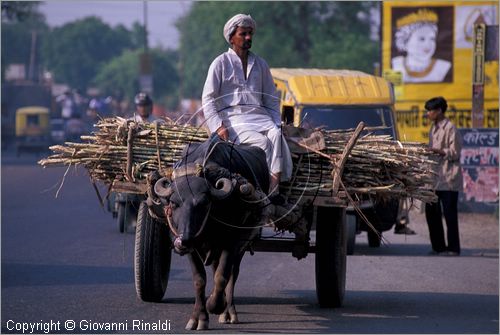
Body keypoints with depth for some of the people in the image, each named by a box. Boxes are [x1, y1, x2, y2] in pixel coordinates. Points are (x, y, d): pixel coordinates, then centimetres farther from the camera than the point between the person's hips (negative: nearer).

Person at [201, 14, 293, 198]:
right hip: (233, 116, -3)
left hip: (259, 114, 3)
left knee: (276, 135, -31)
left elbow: (271, 99, 24)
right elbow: (208, 99, 3)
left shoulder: (260, 64, 21)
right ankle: (272, 188, -36)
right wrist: (218, 126, -12)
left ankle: (274, 189, -43)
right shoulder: (221, 63, 8)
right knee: (262, 142, -33)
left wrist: (277, 123, 7)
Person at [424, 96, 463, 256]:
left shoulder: (450, 128, -11)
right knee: (431, 212, 9)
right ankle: (438, 246, 18)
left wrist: (438, 151, -24)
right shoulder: (433, 129, 15)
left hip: (448, 178, -9)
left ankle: (453, 248, 0)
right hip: (435, 177, 9)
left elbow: (455, 153, -13)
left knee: (449, 213, -5)